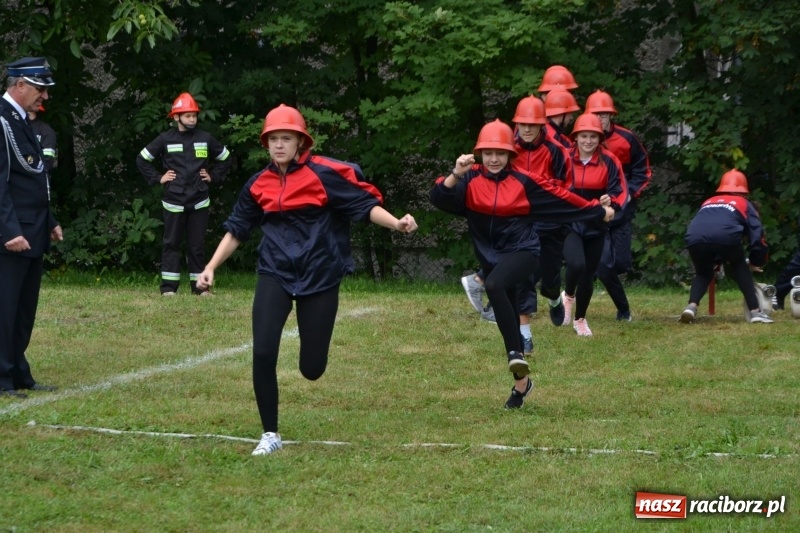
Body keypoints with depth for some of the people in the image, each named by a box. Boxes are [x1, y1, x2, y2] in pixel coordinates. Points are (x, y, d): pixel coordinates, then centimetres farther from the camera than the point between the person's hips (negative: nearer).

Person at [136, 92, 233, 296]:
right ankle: (169, 286, 2)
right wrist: (157, 178, 2)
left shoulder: (205, 138, 4)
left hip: (199, 202, 1)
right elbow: (142, 159, 8)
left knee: (197, 244, 5)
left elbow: (226, 158, 18)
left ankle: (199, 285, 10)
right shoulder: (166, 139, 0)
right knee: (171, 243, 1)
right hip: (174, 201, -1)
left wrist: (213, 176, 9)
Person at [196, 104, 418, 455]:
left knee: (311, 369, 1)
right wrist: (211, 267, 8)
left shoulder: (324, 174, -8)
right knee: (263, 353, -16)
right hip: (275, 274, 3)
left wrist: (396, 223, -27)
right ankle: (270, 434, 1)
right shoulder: (259, 185, 5)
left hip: (319, 276, -2)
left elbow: (365, 204, -11)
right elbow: (236, 229, 14)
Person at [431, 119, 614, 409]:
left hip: (522, 250, -4)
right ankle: (521, 381, 27)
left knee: (494, 286, -34)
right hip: (491, 256, 4)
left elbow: (562, 198, 3)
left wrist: (598, 211, 9)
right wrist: (456, 173, -31)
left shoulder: (524, 181, -6)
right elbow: (439, 197, -15)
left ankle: (516, 353, -32)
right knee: (509, 319, 12)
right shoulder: (470, 179, -2)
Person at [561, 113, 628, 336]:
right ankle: (568, 296, 6)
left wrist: (611, 201, -25)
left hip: (596, 226, 2)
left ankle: (580, 319, 30)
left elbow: (620, 192, -4)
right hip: (569, 223, -2)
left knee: (588, 274, 9)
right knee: (576, 264, -26)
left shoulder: (609, 161, -6)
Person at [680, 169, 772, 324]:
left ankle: (692, 306, 5)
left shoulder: (707, 203, 41)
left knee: (703, 273, 30)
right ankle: (755, 311, 16)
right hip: (725, 236, -2)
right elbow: (757, 234, 20)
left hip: (695, 238, 2)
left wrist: (714, 260, 53)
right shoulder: (745, 204, 31)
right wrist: (756, 262, 33)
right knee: (740, 268, 26)